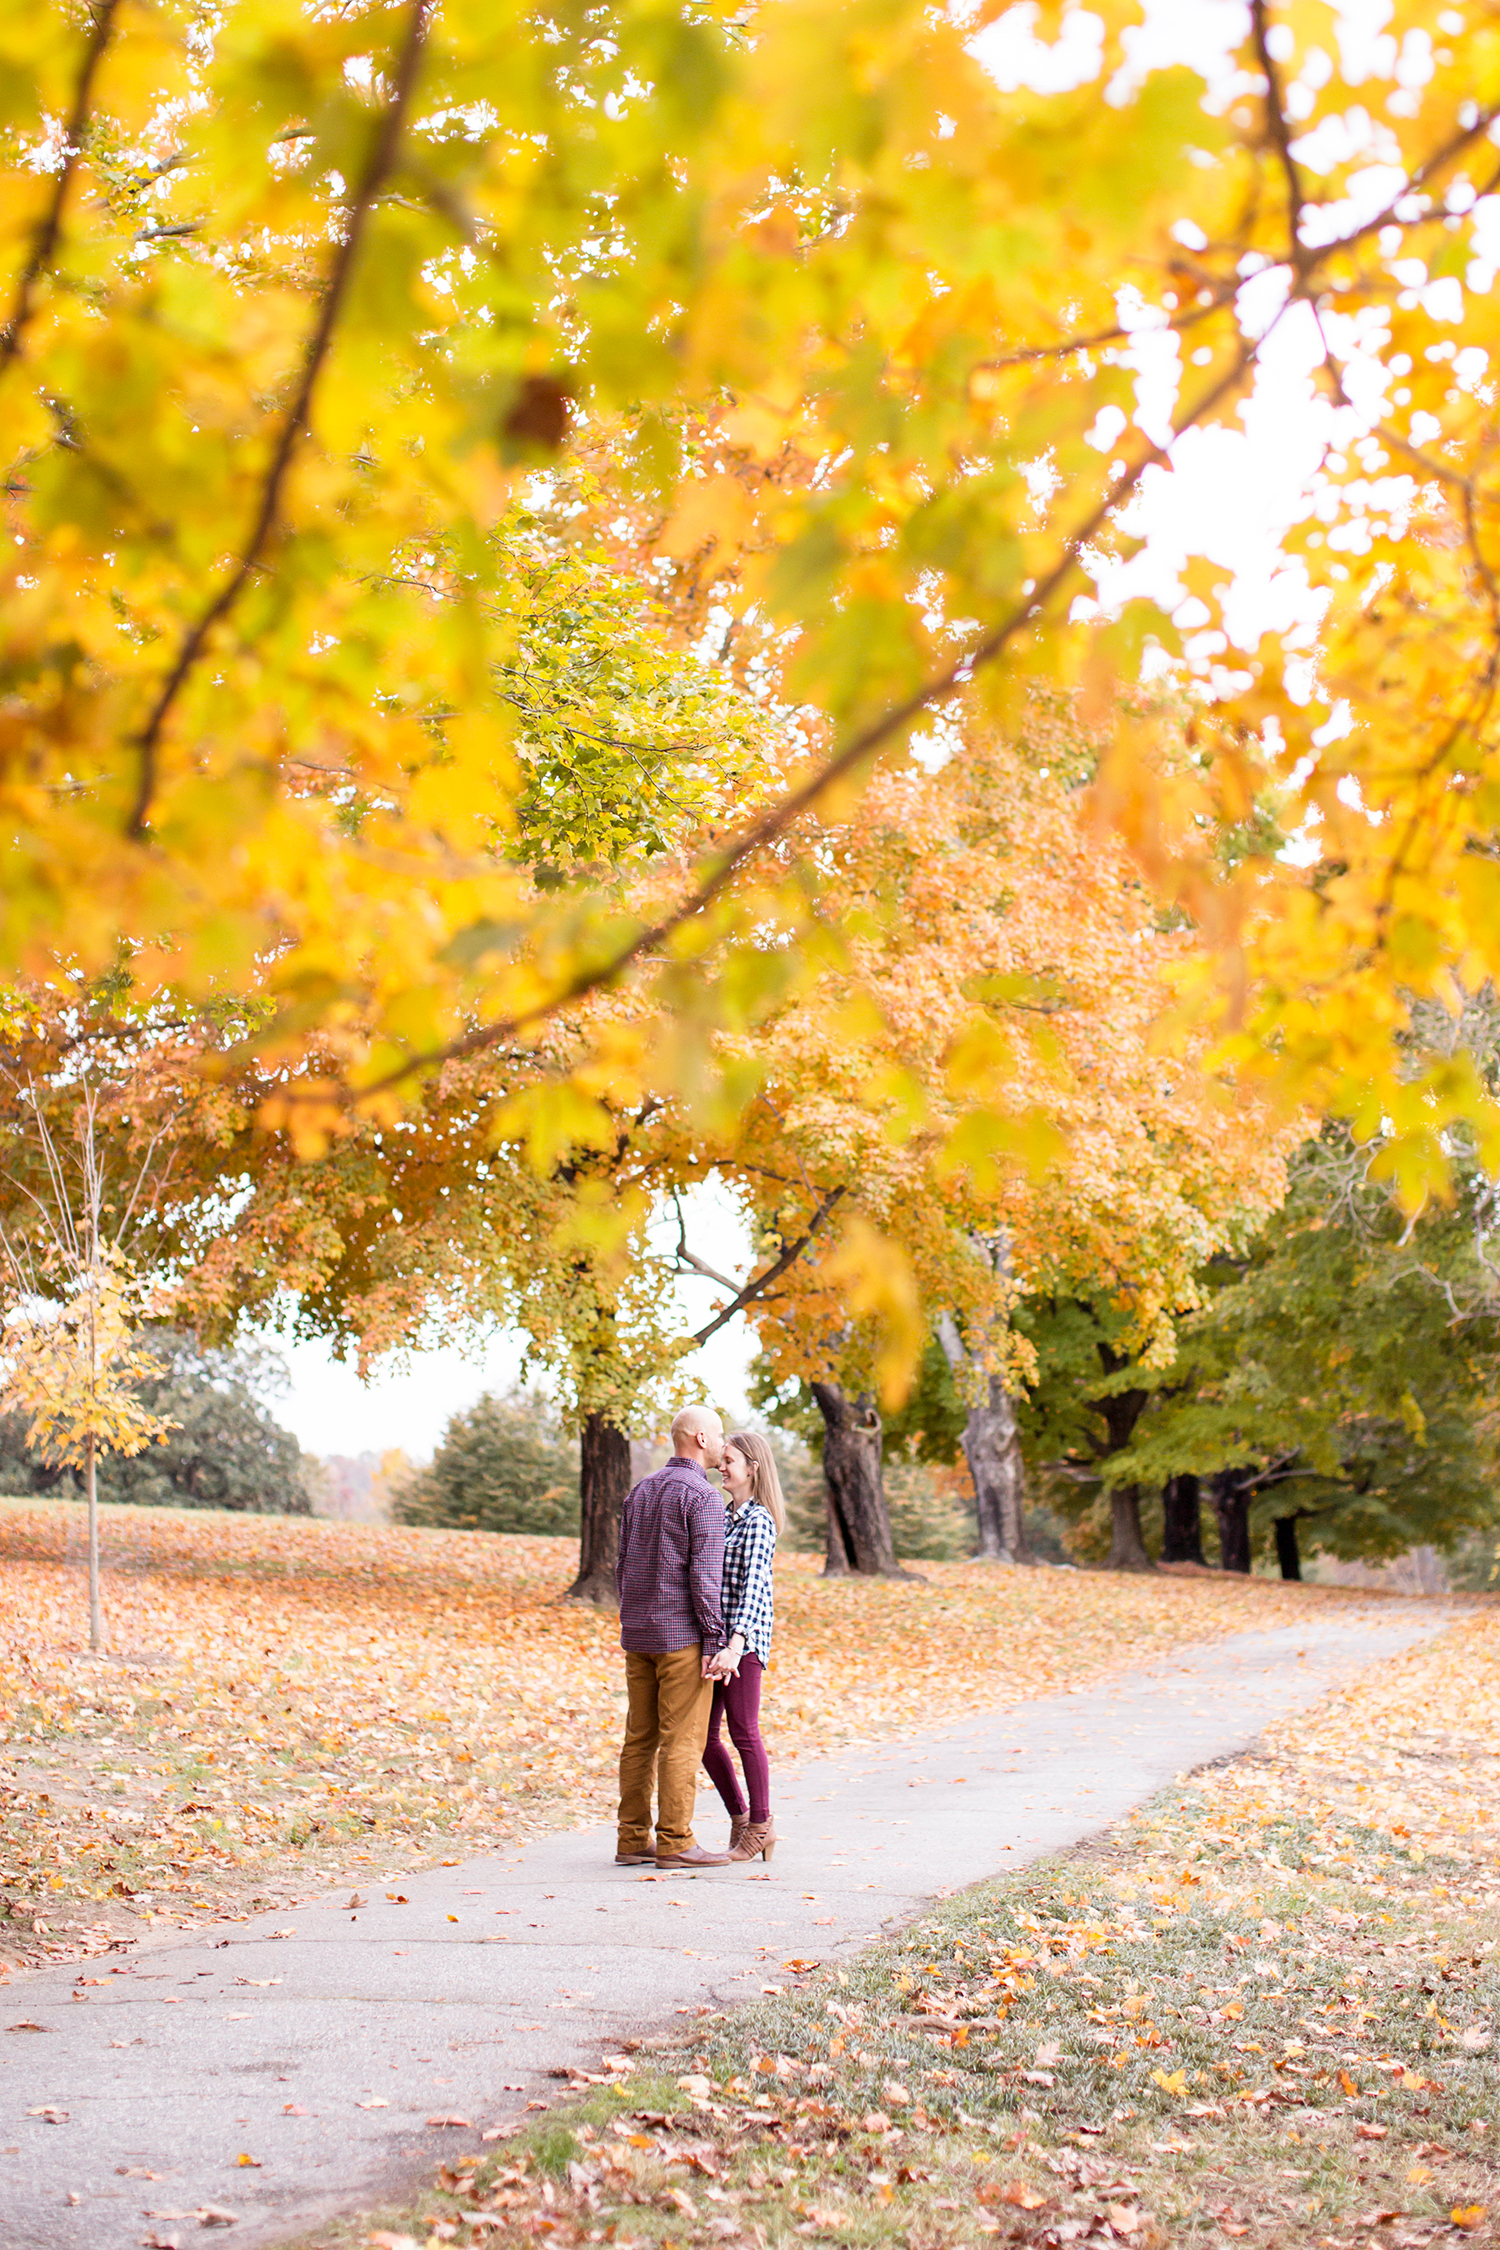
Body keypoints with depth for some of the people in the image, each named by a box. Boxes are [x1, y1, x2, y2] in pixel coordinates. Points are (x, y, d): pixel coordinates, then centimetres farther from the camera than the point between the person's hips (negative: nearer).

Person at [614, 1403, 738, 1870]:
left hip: (638, 1635, 8)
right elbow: (704, 1574, -17)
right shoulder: (704, 1497, -11)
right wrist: (715, 1642, -14)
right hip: (682, 1634, -8)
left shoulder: (639, 1492, 13)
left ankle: (633, 1840, 10)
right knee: (682, 1740, -4)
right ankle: (674, 1842, -4)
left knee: (640, 1738, 9)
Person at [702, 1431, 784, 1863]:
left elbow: (752, 1585, -21)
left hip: (744, 1638, -8)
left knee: (743, 1732, -3)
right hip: (713, 1637, 8)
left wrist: (736, 1645, -31)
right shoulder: (725, 1516, 16)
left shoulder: (758, 1520, -11)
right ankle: (740, 1819, 20)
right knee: (703, 1735, 8)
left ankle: (760, 1827, 8)